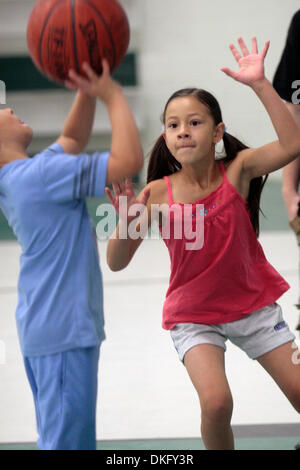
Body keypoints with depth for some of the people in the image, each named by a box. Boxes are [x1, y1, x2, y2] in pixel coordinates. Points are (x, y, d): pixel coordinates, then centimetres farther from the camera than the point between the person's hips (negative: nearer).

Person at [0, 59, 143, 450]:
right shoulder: (39, 174, -18)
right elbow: (129, 159, -20)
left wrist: (87, 92, 10)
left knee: (58, 438, 15)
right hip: (62, 330, -10)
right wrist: (111, 94, -10)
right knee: (66, 441, -8)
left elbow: (73, 139, 26)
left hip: (43, 327, 10)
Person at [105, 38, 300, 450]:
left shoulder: (237, 170, -16)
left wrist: (260, 84, -39)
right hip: (193, 315, -1)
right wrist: (126, 222, -36)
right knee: (216, 401, -23)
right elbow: (116, 263, -16)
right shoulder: (156, 194, -17)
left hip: (253, 304, 1)